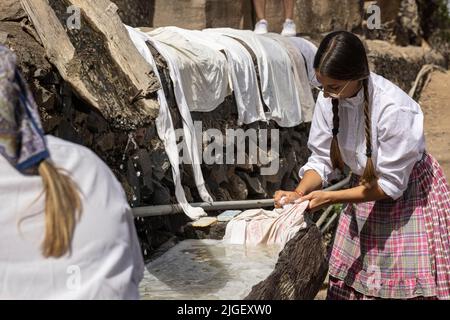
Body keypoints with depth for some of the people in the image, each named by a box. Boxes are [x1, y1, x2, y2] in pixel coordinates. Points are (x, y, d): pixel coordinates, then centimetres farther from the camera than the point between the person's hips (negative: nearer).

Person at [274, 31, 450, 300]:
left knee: (404, 287, -1)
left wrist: (330, 198, -27)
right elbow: (322, 159, -5)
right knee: (349, 282, 8)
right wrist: (299, 194, -24)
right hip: (366, 187, 5)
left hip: (408, 194, -5)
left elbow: (391, 184, -24)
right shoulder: (329, 100, -15)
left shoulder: (395, 109, -32)